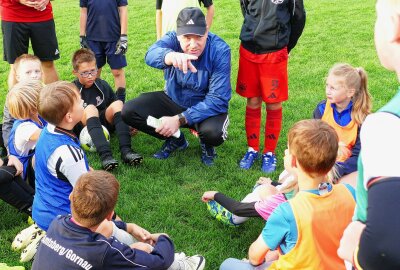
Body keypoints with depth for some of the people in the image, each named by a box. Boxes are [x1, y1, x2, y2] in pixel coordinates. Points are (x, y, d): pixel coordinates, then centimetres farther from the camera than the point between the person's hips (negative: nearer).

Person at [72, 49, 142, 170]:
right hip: (83, 128, -3)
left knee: (118, 104, -21)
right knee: (90, 109, -32)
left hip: (103, 123, 3)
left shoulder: (102, 85, 5)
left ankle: (125, 150, -36)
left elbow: (115, 109, 13)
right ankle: (105, 155, -49)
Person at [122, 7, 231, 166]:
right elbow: (151, 55, -42)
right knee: (129, 111, -14)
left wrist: (179, 120, -34)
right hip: (173, 100, 4)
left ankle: (206, 144, 6)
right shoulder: (172, 39, -18)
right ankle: (175, 140, 10)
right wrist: (170, 56, -67)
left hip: (205, 107, -3)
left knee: (214, 132, -36)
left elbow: (217, 99, -26)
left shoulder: (220, 50, -24)